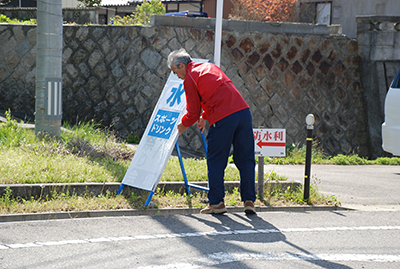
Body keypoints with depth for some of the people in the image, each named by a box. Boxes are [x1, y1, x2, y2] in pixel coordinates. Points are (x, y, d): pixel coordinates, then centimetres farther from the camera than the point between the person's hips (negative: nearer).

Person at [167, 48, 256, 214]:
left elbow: (193, 112, 7)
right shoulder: (210, 67, 25)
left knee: (215, 162, 7)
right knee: (245, 159, 10)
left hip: (223, 119, -7)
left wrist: (183, 125, 26)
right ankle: (249, 200, 8)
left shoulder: (189, 79, 3)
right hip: (243, 111, 7)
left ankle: (217, 202, 9)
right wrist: (205, 117, 39)